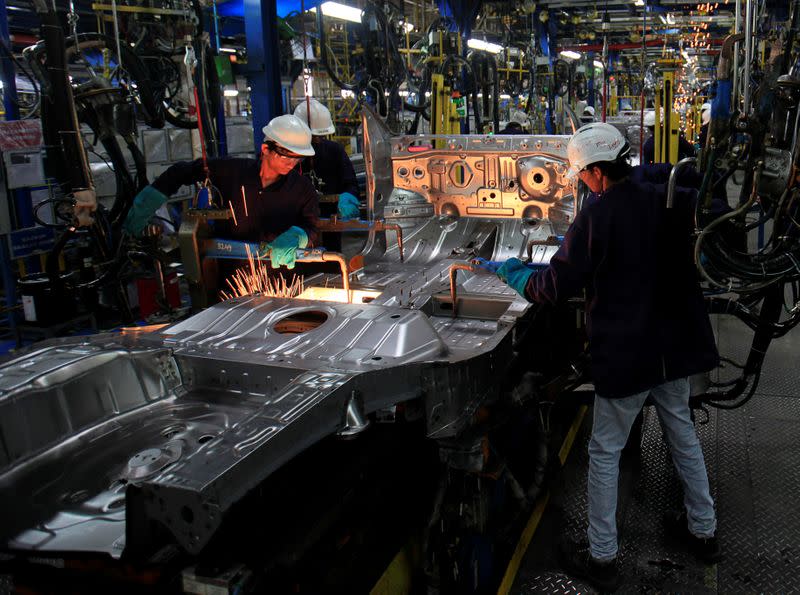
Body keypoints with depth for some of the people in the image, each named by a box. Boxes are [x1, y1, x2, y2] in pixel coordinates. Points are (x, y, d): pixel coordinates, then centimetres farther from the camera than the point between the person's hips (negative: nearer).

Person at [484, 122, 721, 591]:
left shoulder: (597, 218, -20)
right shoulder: (667, 202, 0)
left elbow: (554, 288, -18)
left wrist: (513, 273, 1)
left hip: (626, 354, -7)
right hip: (676, 343, 7)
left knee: (605, 452, 7)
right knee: (683, 433, 23)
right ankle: (704, 531, 38)